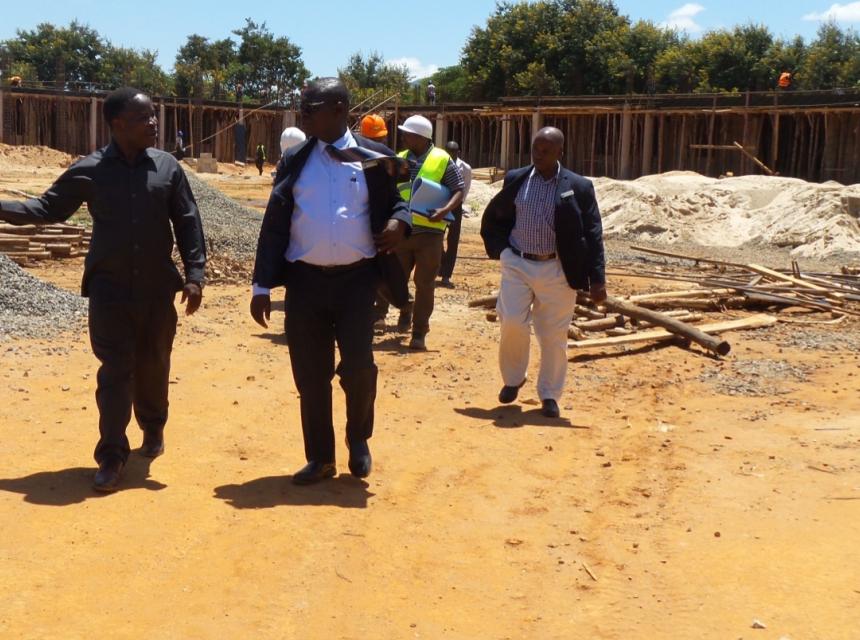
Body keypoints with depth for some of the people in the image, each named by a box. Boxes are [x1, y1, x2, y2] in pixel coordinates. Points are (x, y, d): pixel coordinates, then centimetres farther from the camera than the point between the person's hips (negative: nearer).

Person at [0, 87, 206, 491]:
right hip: (109, 290, -2)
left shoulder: (168, 167, 1)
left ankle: (153, 428, 37)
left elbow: (188, 224, 2)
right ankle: (112, 454, 7)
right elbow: (49, 208, 5)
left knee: (153, 366, 13)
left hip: (158, 289, 2)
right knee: (115, 371, 0)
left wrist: (194, 274, -6)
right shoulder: (89, 171, -3)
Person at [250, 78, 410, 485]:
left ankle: (358, 438, 22)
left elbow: (395, 202, 12)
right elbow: (274, 224, 5)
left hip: (356, 279, -2)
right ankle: (320, 458, 22)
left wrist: (400, 222, -14)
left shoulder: (373, 157, 3)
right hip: (306, 281, 2)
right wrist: (262, 286, 0)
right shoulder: (295, 160, 7)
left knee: (357, 366, -8)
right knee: (310, 374, 6)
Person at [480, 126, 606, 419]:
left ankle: (549, 396, 19)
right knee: (512, 324, -8)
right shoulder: (516, 180, 5)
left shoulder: (579, 187, -3)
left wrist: (597, 279, -7)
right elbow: (491, 218, 20)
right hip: (517, 265, 2)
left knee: (554, 337, 4)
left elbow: (593, 235, -2)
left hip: (556, 271, -1)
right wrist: (499, 249, 11)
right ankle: (512, 379, 18)